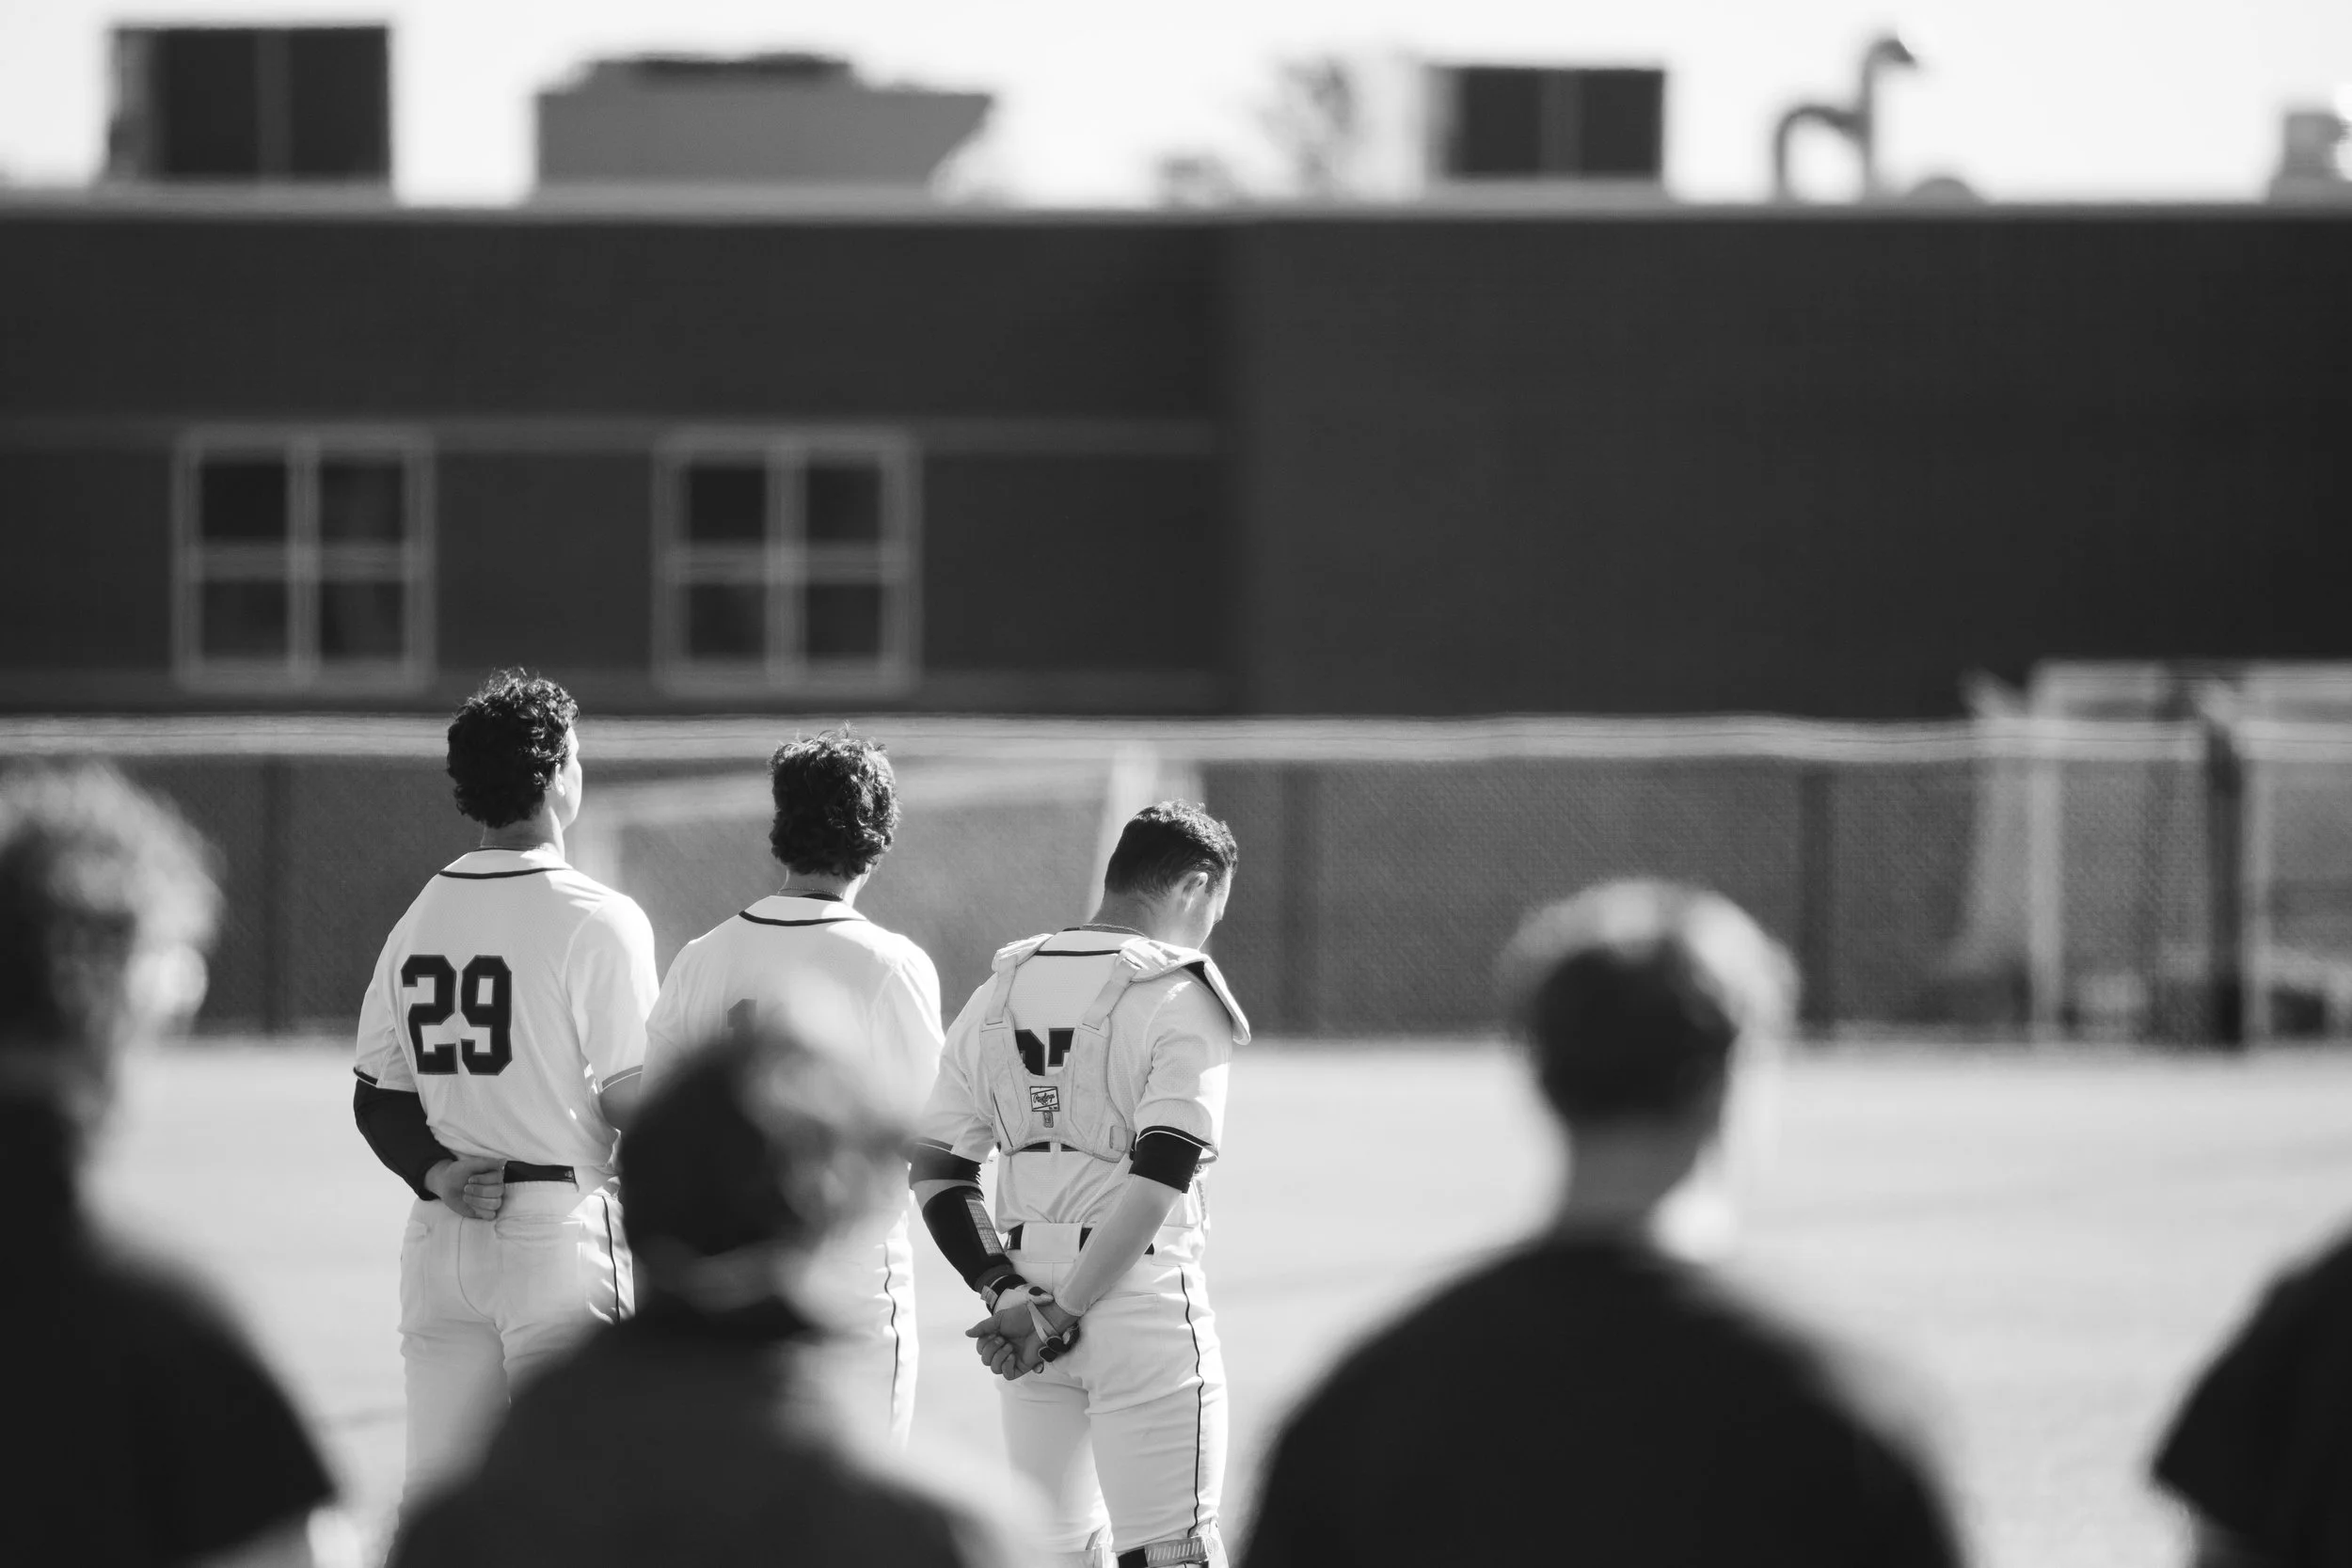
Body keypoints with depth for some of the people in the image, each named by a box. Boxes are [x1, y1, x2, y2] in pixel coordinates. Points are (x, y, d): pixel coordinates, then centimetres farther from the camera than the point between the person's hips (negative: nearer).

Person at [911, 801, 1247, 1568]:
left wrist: (1006, 1293, 0)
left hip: (1026, 1299, 6)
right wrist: (1058, 1316, -13)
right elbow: (1155, 1184, -17)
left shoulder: (999, 992, 9)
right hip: (1141, 1299, -6)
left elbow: (936, 1173, 7)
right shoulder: (1179, 1000, -9)